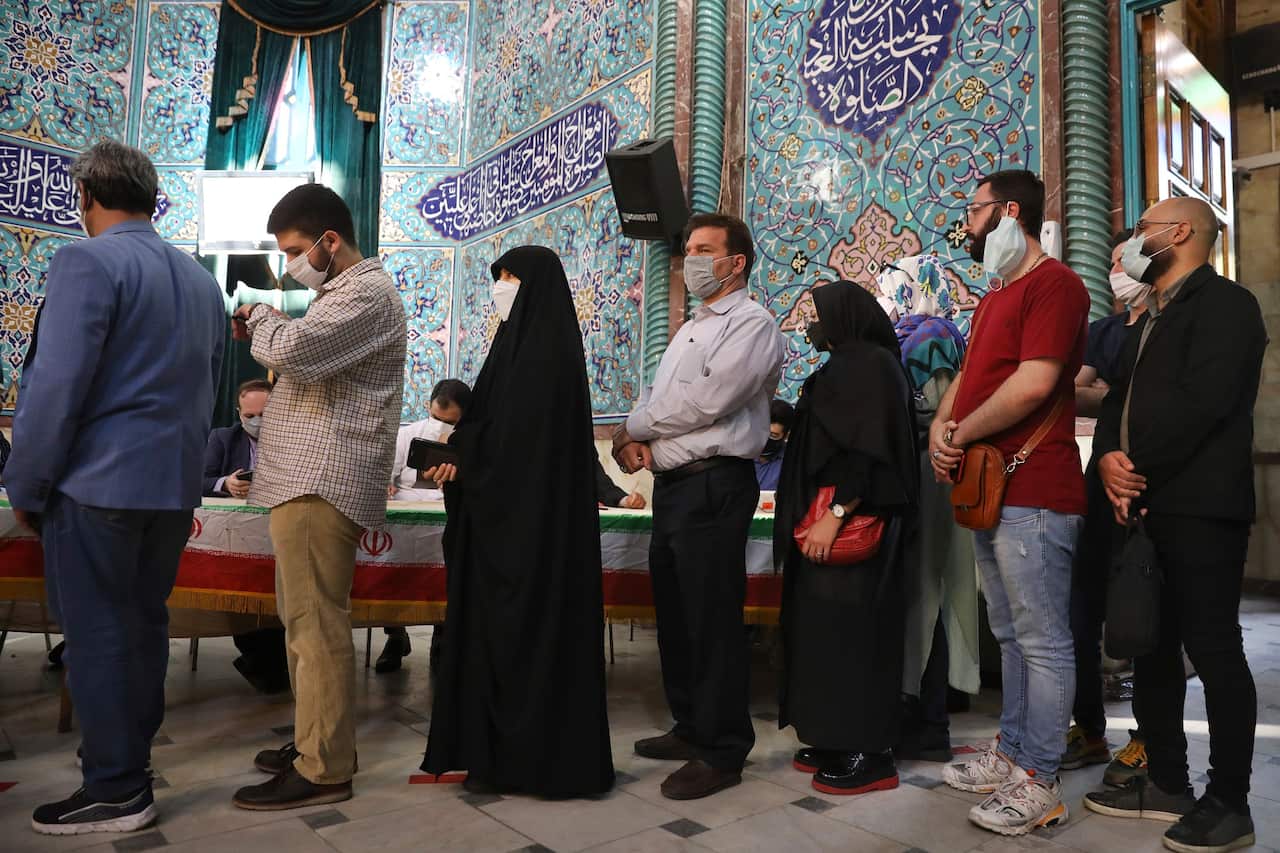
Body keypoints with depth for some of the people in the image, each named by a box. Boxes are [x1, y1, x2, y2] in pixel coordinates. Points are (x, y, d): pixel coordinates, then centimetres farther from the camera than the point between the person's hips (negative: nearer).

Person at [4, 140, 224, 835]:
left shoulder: (87, 262, -11)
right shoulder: (200, 278, 11)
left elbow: (56, 386, -16)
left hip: (98, 483, -7)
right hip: (176, 486, 7)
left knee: (96, 633, 3)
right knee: (143, 623, 16)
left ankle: (115, 792, 12)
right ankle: (131, 760, 29)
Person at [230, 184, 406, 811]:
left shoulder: (367, 293, -11)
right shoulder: (342, 292, 23)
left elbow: (292, 347, -24)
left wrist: (258, 319, -2)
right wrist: (262, 332, 7)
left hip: (322, 483, -11)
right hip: (308, 480, 11)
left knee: (316, 623, -7)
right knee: (306, 619, 15)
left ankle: (322, 771, 2)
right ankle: (319, 739, 27)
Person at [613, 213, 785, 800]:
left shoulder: (752, 324, -8)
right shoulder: (690, 330, 21)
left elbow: (706, 402, -19)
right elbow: (657, 398, 17)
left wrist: (631, 430, -8)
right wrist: (642, 438, -6)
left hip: (714, 486, -9)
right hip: (672, 485, 9)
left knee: (713, 621, -2)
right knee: (675, 614, 16)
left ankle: (723, 752, 12)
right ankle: (692, 727, 32)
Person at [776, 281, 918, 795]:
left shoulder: (871, 365, -13)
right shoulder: (849, 365, 17)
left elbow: (869, 452, -22)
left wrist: (834, 516, -25)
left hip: (852, 525, -10)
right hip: (833, 520, 10)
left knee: (852, 632, -4)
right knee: (830, 631, 12)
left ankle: (870, 754, 7)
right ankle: (841, 740, 22)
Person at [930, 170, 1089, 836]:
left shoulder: (1052, 283, -10)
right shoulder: (995, 296, 22)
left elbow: (1033, 383, -22)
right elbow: (968, 375, 19)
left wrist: (960, 434, -11)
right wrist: (940, 427, -1)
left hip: (1033, 497, -10)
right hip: (988, 493, 10)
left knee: (1042, 644, 0)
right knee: (1011, 636, 18)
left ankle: (1038, 783, 10)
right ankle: (1010, 754, 30)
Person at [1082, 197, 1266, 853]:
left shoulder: (1225, 303, -5)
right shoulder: (1151, 320, 23)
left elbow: (1203, 401, -19)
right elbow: (1119, 399, 14)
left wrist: (1139, 468, -14)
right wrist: (1109, 457, -5)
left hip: (1200, 508, -9)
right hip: (1145, 505, 9)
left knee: (1213, 650, -2)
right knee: (1152, 647, 12)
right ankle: (1166, 783, 24)